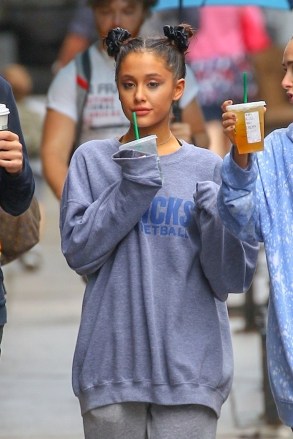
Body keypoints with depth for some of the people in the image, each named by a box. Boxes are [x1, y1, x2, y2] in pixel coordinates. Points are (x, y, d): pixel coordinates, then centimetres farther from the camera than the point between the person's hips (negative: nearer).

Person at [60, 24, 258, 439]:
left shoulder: (208, 168, 3)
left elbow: (232, 279, 0)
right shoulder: (92, 160, 3)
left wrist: (218, 219, -18)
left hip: (189, 365, 0)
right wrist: (132, 187, -15)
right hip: (111, 357, 0)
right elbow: (79, 252, -7)